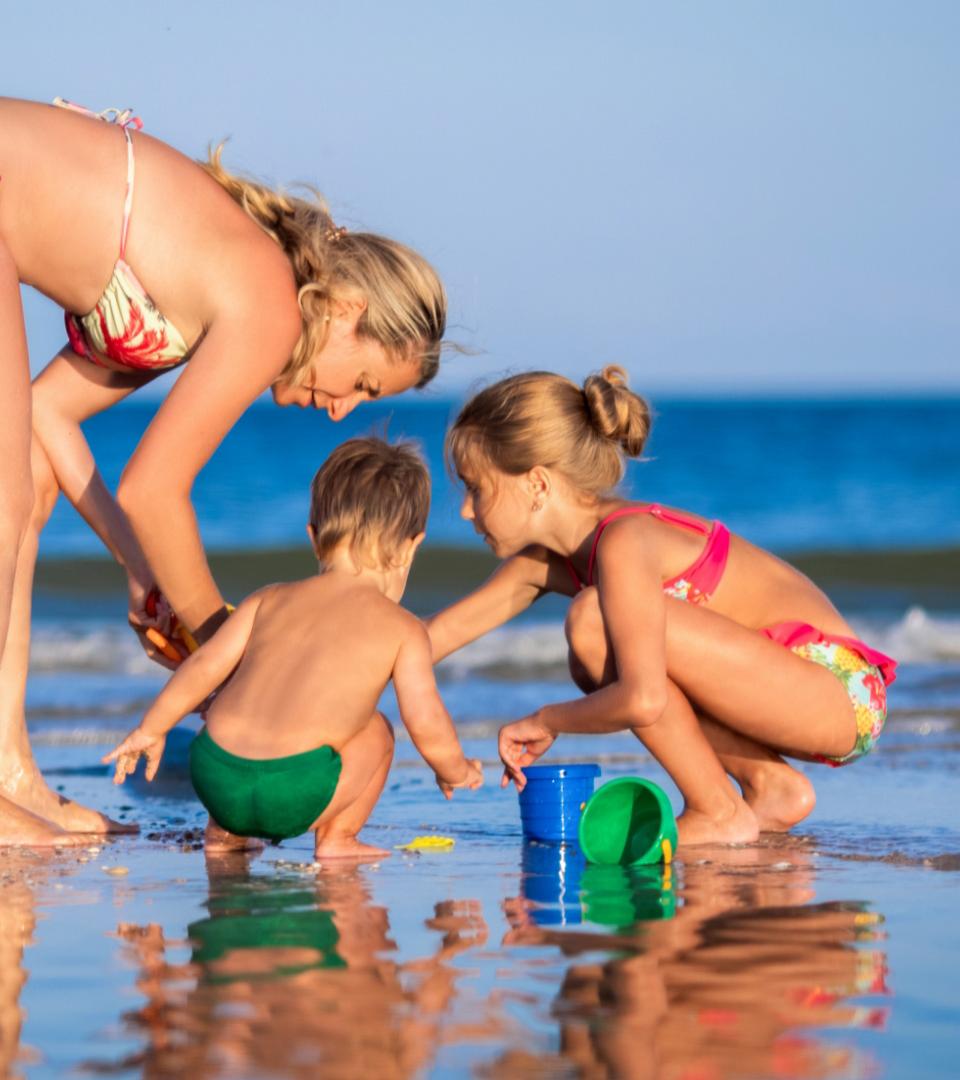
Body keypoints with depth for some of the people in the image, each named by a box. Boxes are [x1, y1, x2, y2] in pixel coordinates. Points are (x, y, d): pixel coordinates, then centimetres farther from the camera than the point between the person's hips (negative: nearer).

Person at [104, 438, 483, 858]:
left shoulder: (270, 601, 18)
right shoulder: (402, 630, 8)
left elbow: (204, 666, 13)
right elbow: (426, 725, 2)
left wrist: (151, 730, 23)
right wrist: (456, 771, 21)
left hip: (213, 776, 4)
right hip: (291, 793, -4)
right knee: (374, 731, 22)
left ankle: (224, 829, 32)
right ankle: (337, 838, 15)